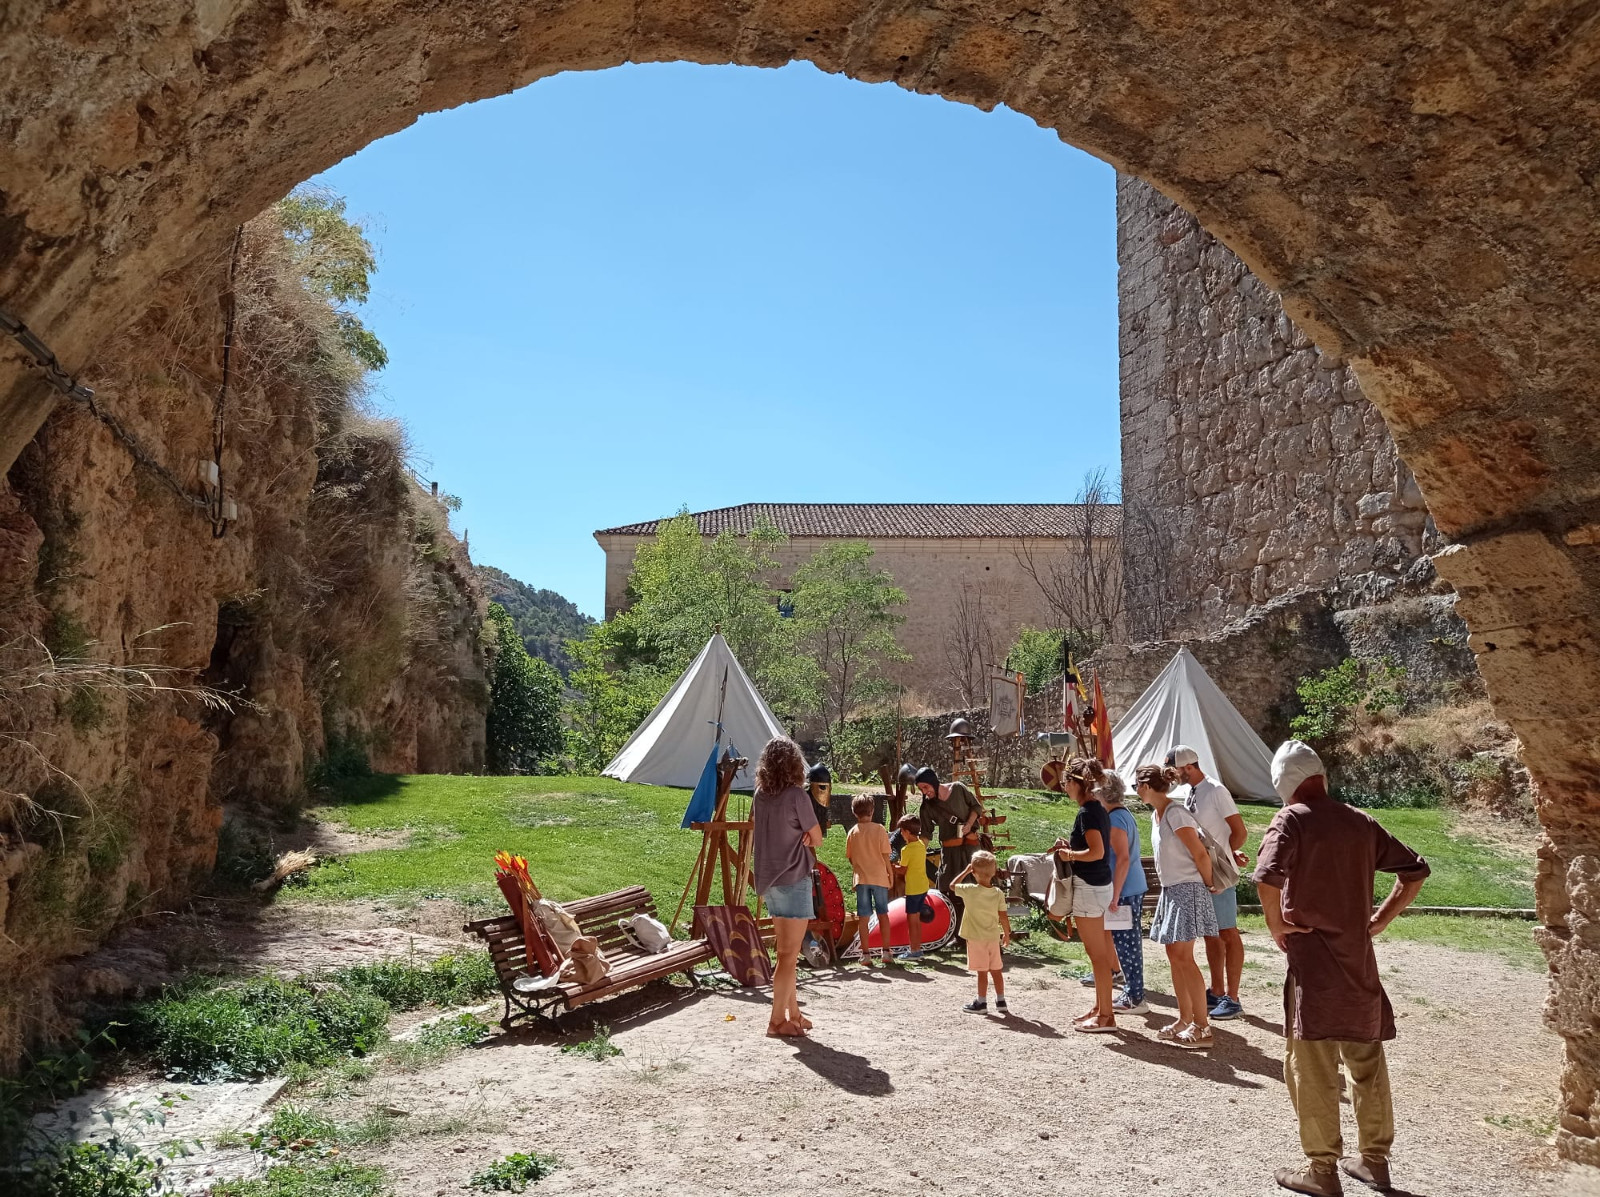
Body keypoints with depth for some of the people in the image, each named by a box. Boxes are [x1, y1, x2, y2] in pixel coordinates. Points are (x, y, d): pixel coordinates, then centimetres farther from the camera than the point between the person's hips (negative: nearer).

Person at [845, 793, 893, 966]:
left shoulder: (852, 832, 0)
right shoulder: (879, 829, -7)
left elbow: (850, 857, 5)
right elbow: (885, 855, -5)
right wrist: (891, 873, 6)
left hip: (861, 879, 1)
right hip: (879, 877, -1)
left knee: (863, 917, 6)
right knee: (883, 914, 11)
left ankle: (865, 954, 6)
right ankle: (885, 951, 12)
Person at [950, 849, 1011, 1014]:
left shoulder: (970, 891, -15)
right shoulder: (998, 893, -5)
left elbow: (952, 885, 1)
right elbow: (1003, 916, -1)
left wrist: (965, 871, 4)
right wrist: (1007, 933, 13)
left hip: (976, 938, -4)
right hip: (994, 937, 4)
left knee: (982, 971, 2)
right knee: (996, 970, 14)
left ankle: (981, 1003, 10)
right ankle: (1001, 1001, 21)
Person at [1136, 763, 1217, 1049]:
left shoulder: (1175, 814, -18)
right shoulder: (1156, 814, 12)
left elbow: (1201, 855, -17)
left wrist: (1208, 885, -6)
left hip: (1187, 891, -10)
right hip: (1170, 890, 10)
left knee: (1184, 957, -10)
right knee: (1174, 956, 11)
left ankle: (1202, 1028, -6)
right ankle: (1185, 1019, 19)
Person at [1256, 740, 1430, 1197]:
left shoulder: (1292, 819, -11)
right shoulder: (1361, 822, 7)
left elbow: (1267, 876, -27)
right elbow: (1415, 870, 13)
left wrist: (1276, 925, -12)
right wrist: (1380, 920, 13)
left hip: (1313, 958, -6)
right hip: (1358, 959, 6)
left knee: (1312, 1068, 3)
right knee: (1368, 1063, 17)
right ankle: (1374, 1159, 29)